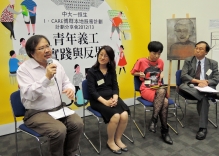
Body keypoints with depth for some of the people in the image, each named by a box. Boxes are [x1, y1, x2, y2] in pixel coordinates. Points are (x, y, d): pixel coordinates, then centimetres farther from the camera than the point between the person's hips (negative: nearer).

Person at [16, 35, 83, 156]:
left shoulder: (56, 64, 6)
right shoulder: (24, 69, -11)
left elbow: (66, 82, 14)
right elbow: (29, 95, -22)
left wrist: (70, 89, -11)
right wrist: (46, 77, -30)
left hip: (59, 108, 6)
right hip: (36, 113, -5)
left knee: (77, 123, -17)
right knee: (59, 130, -28)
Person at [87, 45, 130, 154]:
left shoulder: (112, 70, 12)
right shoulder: (91, 71, -3)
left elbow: (115, 86, 7)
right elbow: (92, 91, -11)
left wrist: (115, 98, -14)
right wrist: (105, 102, -23)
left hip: (112, 98, 5)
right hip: (98, 100, -4)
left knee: (124, 115, -23)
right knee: (115, 116, -28)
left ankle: (118, 139, 3)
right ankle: (110, 141, -2)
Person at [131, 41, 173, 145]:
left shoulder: (161, 62, 11)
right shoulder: (141, 61, -2)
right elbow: (133, 72, 10)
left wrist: (161, 75, 6)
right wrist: (140, 74, -10)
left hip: (158, 89, 4)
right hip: (146, 89, -4)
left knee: (165, 102, -34)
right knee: (164, 102, -33)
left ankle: (154, 120, -19)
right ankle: (165, 130, -20)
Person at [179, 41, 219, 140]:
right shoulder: (188, 61, 9)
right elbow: (183, 76, -3)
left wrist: (206, 82, -19)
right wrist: (198, 81, -16)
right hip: (190, 87, 0)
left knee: (203, 97, -36)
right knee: (182, 86, -34)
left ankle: (203, 128, -30)